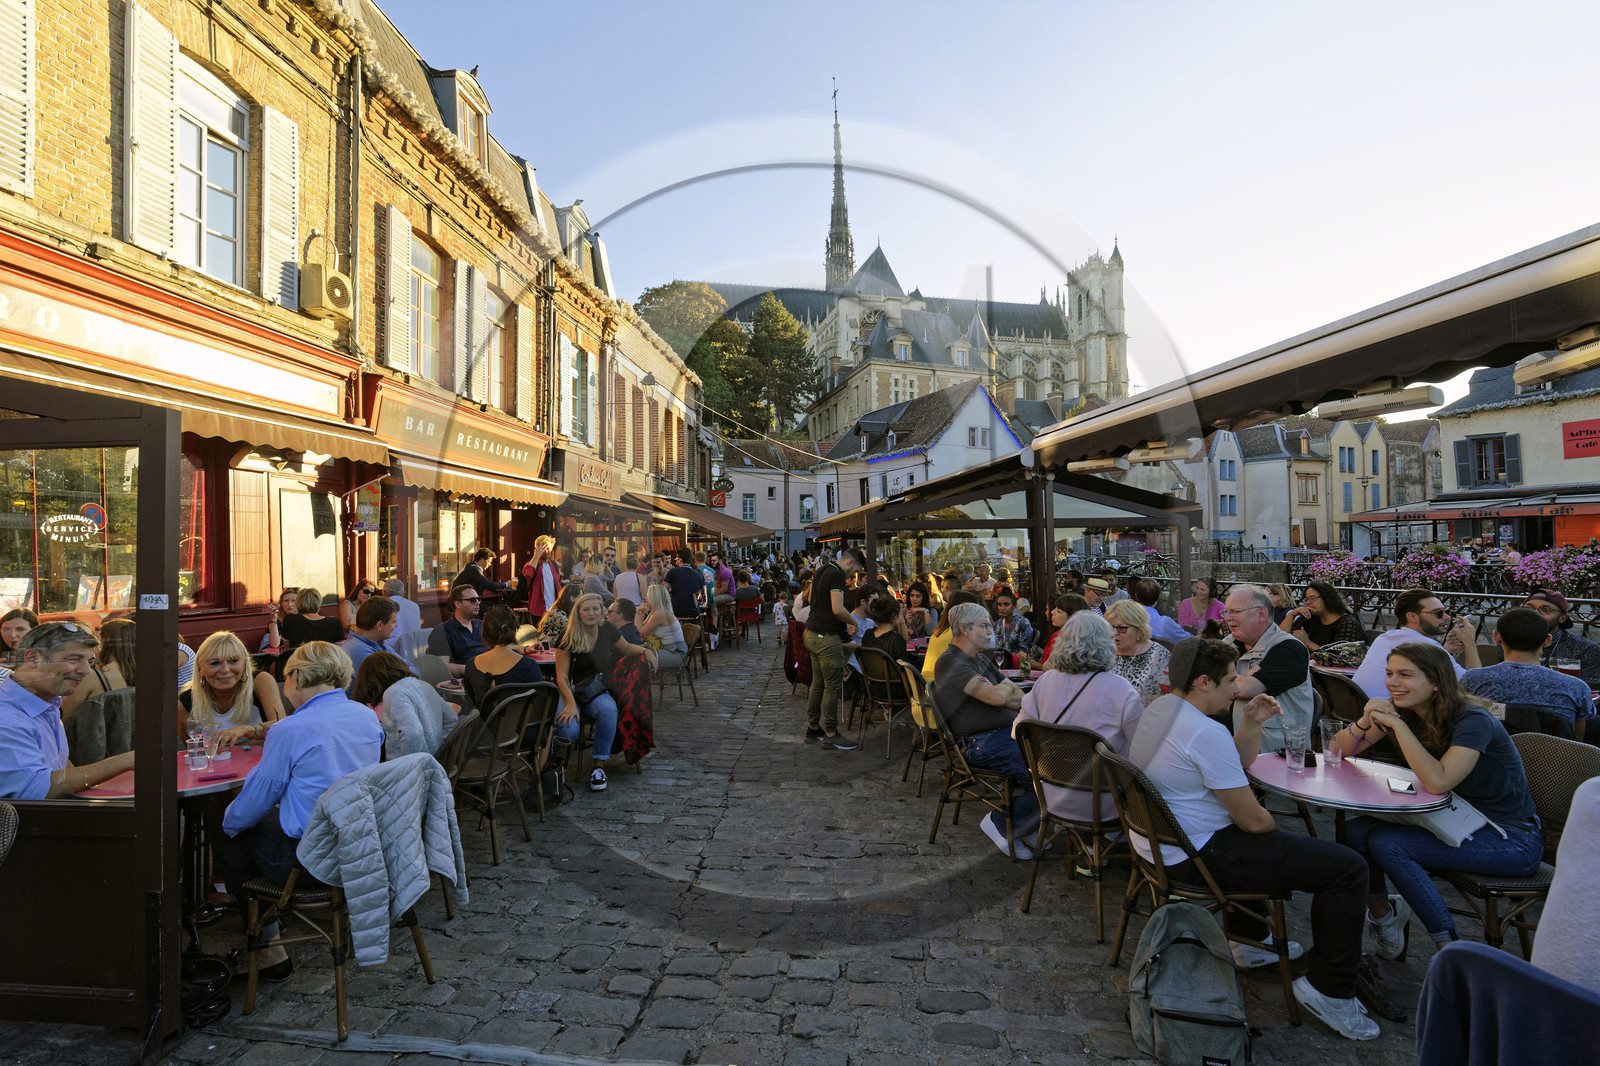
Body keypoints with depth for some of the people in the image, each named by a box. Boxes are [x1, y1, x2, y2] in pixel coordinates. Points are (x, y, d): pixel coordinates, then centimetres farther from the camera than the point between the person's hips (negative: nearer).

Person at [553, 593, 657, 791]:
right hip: (569, 691, -3)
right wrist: (571, 703, -27)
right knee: (568, 730, -33)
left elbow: (626, 648, 21)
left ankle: (599, 765, -19)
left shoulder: (607, 630, 1)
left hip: (596, 691, 3)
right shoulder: (568, 638, -10)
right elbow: (561, 676, -12)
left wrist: (645, 651, 0)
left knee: (609, 710, -34)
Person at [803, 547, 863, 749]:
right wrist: (853, 622, -9)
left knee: (818, 682, 17)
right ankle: (830, 735, 3)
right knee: (832, 686, -3)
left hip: (812, 633, 10)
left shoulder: (821, 570, 13)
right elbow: (837, 609, -27)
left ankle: (813, 727, 25)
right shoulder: (837, 575, -17)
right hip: (827, 637, -10)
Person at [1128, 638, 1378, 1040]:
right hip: (1194, 854, -10)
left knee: (1262, 838, 38)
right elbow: (1251, 820, -18)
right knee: (1348, 868, -5)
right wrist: (1277, 825, 4)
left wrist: (1252, 723, 1)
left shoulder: (1160, 707, 6)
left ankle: (1249, 939, 45)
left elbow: (1239, 766, 16)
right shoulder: (1205, 732, -25)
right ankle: (1328, 989, 8)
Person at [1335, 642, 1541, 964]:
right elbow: (1339, 753, -3)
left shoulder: (1473, 720, -22)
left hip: (1511, 839, -7)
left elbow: (1438, 782, -36)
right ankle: (1381, 911, 12)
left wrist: (1397, 724, -33)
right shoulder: (1403, 711, -2)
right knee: (1355, 832, -15)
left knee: (1387, 843, -26)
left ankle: (1452, 948, -10)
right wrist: (1366, 721, -20)